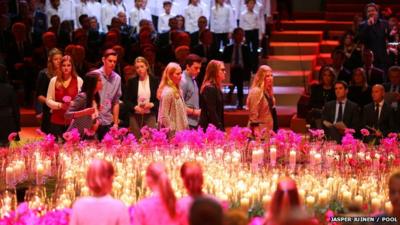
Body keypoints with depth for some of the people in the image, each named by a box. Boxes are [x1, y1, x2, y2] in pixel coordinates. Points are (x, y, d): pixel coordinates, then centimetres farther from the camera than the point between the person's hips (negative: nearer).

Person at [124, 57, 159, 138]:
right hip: (135, 116, 1)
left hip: (150, 115, 0)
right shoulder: (131, 81, 6)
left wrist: (152, 104, -12)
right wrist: (135, 107, -10)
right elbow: (126, 99, 6)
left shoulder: (155, 80, 4)